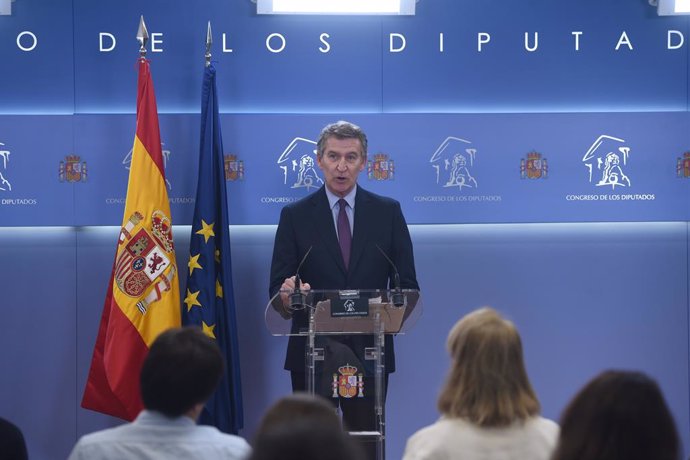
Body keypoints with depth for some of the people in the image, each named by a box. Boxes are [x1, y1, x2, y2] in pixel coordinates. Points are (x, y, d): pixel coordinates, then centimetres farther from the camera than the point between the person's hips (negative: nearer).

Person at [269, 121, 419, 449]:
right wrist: (287, 293, -23)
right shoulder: (295, 216, 3)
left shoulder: (388, 212, 5)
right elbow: (277, 287, 1)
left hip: (369, 350, 1)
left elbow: (407, 283, 5)